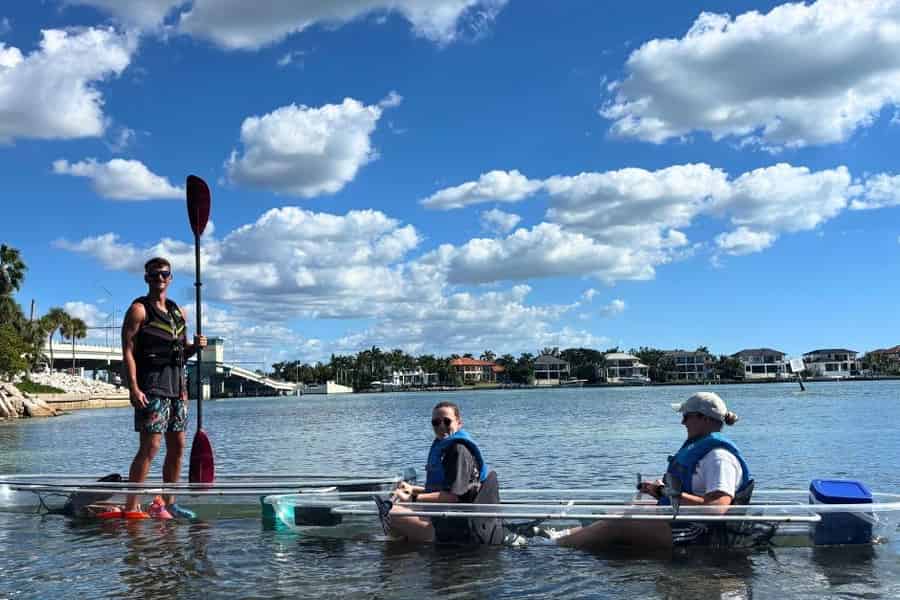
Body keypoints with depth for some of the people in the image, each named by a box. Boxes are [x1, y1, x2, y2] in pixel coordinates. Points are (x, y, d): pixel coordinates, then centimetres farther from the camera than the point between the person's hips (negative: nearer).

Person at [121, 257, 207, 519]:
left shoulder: (177, 312, 19)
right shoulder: (139, 310, -2)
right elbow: (128, 351, -11)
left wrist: (195, 346, 1)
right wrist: (133, 388, -21)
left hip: (177, 387, 7)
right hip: (151, 386, -7)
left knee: (177, 447, 9)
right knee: (150, 446, -12)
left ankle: (168, 504, 18)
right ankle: (131, 507, -8)